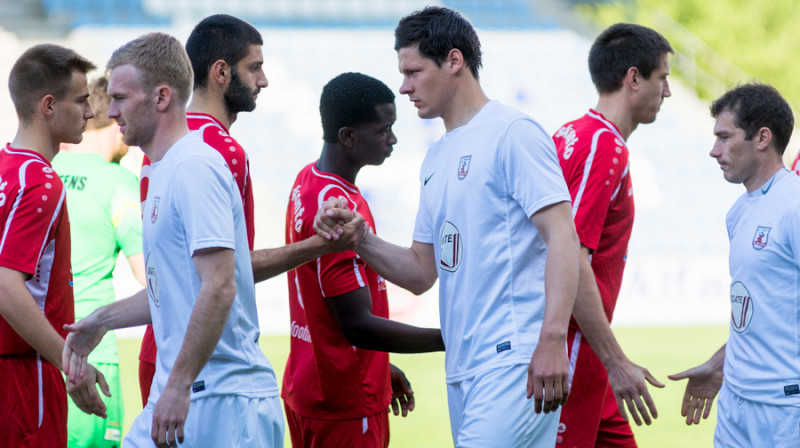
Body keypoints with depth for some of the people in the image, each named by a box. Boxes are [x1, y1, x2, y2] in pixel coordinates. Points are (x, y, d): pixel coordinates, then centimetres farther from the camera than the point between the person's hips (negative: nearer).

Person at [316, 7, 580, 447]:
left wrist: (552, 340, -23)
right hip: (462, 369, 9)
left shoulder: (512, 133, -6)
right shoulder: (436, 158, 21)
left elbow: (562, 237, -14)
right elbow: (422, 272, 23)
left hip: (515, 360, -9)